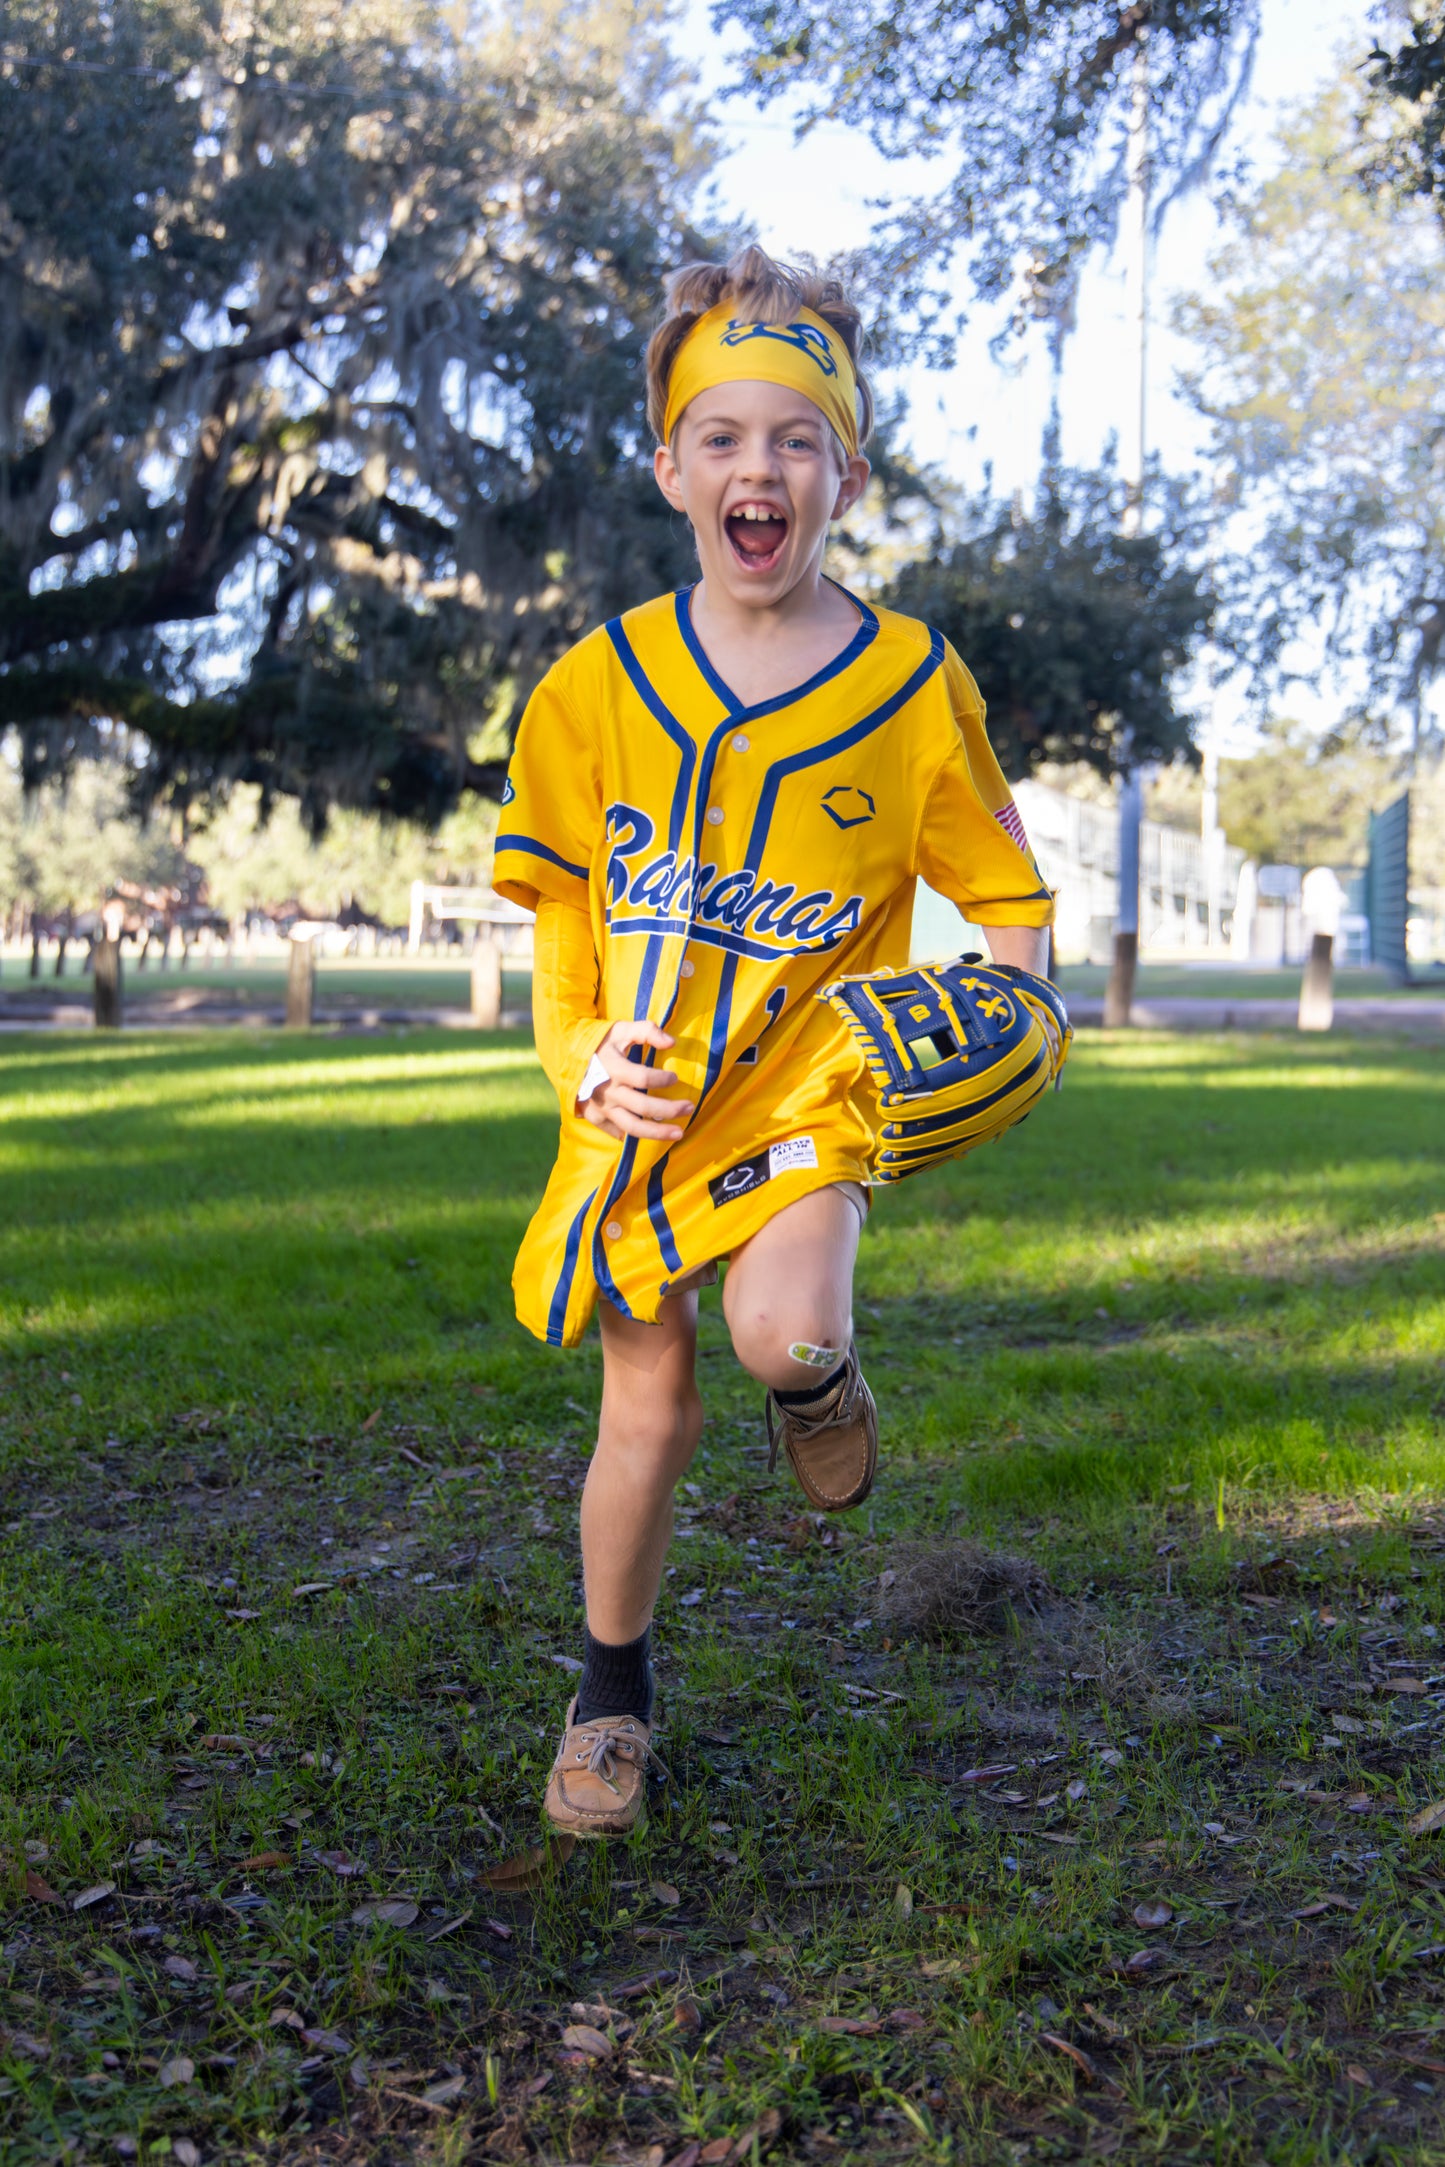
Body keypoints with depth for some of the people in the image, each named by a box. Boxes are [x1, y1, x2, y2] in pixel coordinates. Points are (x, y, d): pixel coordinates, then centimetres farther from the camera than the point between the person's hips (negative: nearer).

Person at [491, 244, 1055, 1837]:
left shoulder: (911, 681, -4)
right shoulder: (600, 684, -1)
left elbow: (1003, 887, 5)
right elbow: (561, 905, 7)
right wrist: (582, 1056, -9)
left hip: (806, 1068, -1)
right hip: (644, 1094, 2)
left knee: (780, 1332, -28)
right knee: (647, 1408, 5)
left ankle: (819, 1374, 12)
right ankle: (612, 1690, 29)